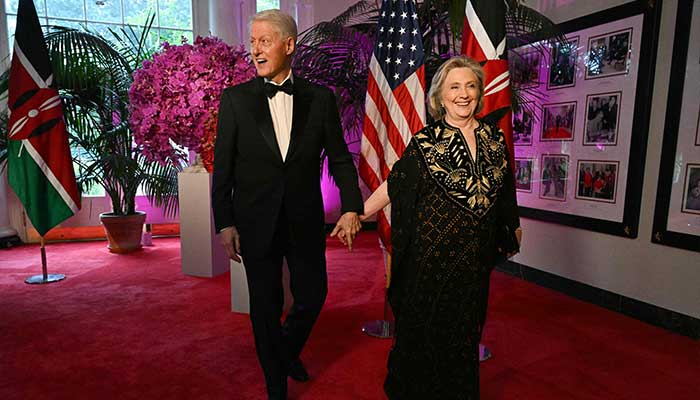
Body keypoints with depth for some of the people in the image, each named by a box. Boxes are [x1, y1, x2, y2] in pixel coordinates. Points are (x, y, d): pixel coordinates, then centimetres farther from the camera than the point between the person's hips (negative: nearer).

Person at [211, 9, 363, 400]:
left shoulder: (320, 98, 0)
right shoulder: (235, 99, -2)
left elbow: (339, 157, 1)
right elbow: (223, 166, -1)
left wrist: (352, 207, -12)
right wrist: (225, 223, -3)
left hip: (306, 222, 1)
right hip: (256, 223, -1)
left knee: (313, 297, 13)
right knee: (266, 307, 11)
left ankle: (288, 350, 46)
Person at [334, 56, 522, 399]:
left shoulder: (494, 138, 4)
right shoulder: (426, 140, -8)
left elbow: (504, 188, 16)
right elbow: (395, 184, -8)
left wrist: (514, 225, 26)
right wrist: (358, 214, -13)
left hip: (475, 253, 4)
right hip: (432, 251, -4)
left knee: (465, 328, 17)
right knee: (424, 324, 9)